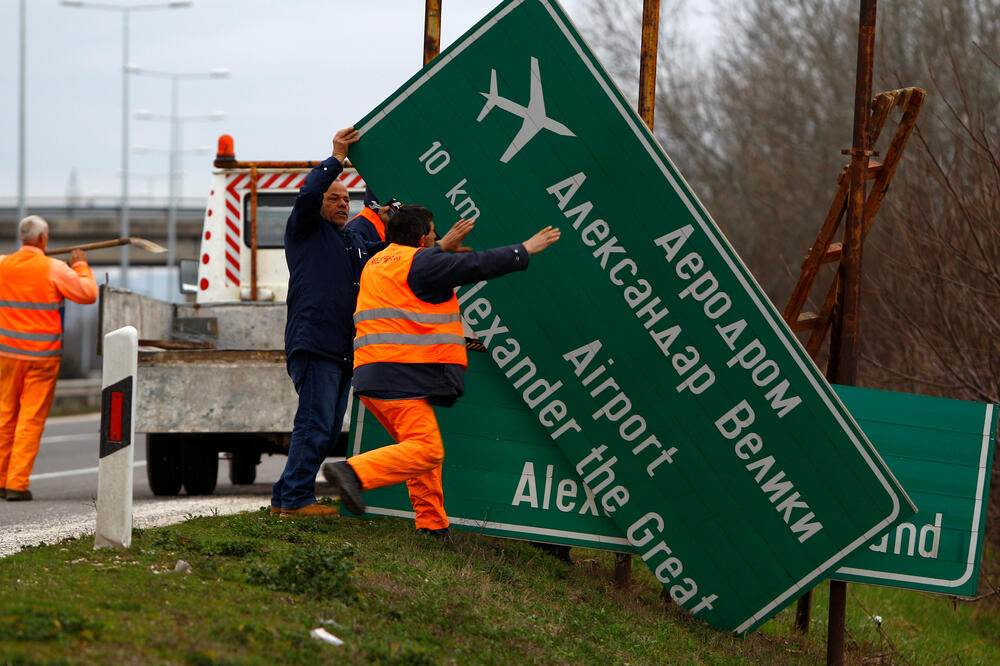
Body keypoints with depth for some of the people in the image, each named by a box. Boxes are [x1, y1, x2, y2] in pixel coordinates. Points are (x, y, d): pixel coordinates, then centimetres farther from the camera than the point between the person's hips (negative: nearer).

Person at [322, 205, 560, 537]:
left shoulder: (377, 263, 22)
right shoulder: (420, 261, -6)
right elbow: (475, 266, -5)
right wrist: (524, 251, 6)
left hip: (372, 373, 10)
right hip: (400, 377, -10)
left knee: (423, 449, 17)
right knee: (426, 450, -16)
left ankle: (433, 524, 17)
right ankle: (353, 472, -28)